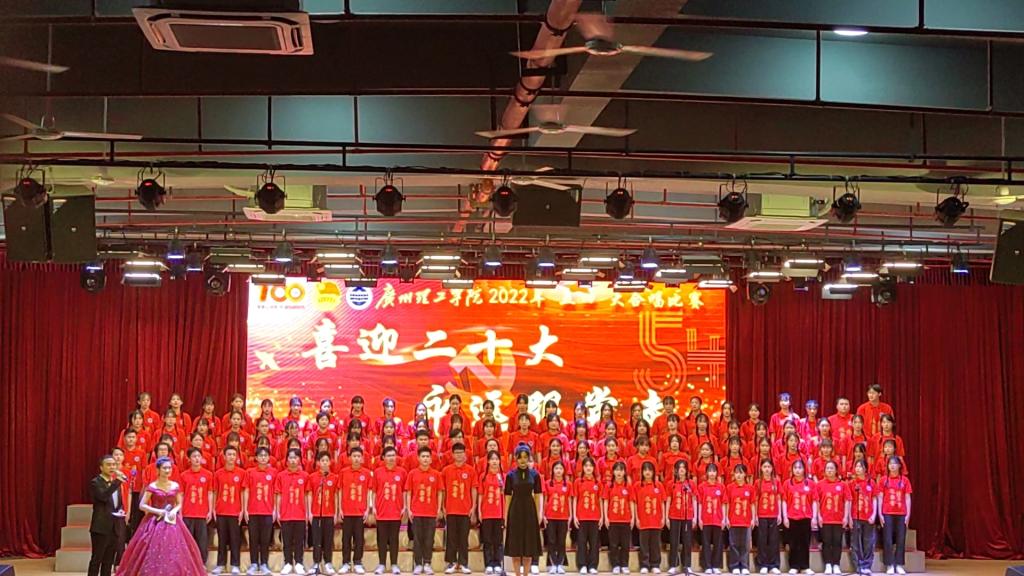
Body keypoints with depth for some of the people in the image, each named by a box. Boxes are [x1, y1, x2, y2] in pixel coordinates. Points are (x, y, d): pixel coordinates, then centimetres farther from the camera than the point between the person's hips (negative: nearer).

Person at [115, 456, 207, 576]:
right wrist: (157, 511, -15)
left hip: (172, 522, 3)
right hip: (155, 523, -3)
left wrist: (174, 511, -8)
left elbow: (180, 504, 13)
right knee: (154, 553, -6)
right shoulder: (152, 487, -5)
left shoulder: (175, 486, 5)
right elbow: (142, 505, -5)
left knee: (174, 553, 0)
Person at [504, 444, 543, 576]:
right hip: (515, 511, -1)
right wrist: (505, 516, -2)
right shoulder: (510, 475, 0)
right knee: (515, 545, 2)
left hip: (530, 511, 1)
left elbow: (537, 496, 4)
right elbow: (508, 497, 1)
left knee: (529, 545, 6)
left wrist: (539, 515, -2)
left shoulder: (534, 475, 2)